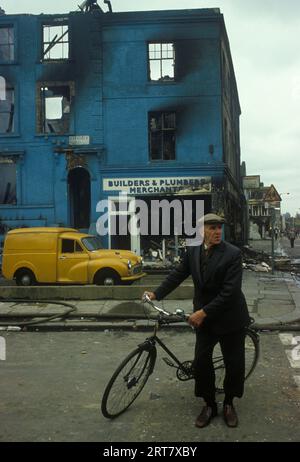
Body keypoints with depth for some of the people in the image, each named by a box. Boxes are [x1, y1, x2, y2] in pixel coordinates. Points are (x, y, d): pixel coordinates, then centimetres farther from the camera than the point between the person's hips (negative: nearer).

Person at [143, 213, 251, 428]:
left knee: (234, 363, 7)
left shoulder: (233, 253, -18)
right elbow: (178, 274, 6)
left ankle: (229, 403, 30)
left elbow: (230, 291, -23)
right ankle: (209, 405, 23)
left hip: (230, 317, -3)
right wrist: (157, 294, -3)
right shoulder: (193, 251, -2)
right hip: (204, 317, 4)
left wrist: (203, 312, -24)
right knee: (202, 361, 4)